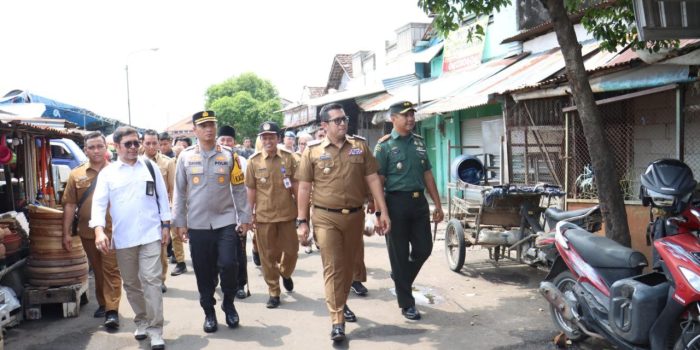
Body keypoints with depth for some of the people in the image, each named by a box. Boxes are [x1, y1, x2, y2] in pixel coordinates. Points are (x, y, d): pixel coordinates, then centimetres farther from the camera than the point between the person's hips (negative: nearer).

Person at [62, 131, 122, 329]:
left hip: (111, 230, -3)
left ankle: (112, 310, -3)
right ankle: (102, 304, 29)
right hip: (87, 232, 3)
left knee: (111, 270, -5)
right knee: (97, 270, 15)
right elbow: (69, 204, 7)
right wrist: (66, 233, 4)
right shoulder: (76, 175, 6)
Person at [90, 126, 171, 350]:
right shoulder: (107, 173, 3)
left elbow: (162, 197, 8)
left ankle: (155, 329, 0)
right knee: (131, 283, 12)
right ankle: (142, 321, 30)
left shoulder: (150, 167, 5)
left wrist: (166, 226, 4)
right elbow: (99, 203, -5)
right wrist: (99, 230, -19)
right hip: (123, 238, 1)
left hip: (150, 234, -1)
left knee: (151, 280, -6)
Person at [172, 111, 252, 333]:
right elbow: (179, 192, 5)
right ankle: (209, 312, 23)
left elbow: (239, 189, 4)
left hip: (226, 221, 0)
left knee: (228, 264, -9)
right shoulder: (185, 157, 2)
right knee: (204, 271, 7)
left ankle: (229, 303, 17)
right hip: (197, 225, 1)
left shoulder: (228, 155, 2)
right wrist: (180, 222, 3)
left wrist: (244, 217, 2)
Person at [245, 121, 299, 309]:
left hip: (287, 213, 1)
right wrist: (249, 214, 3)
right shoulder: (254, 161, -3)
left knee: (291, 250, 8)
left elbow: (295, 185, 5)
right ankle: (273, 292, 20)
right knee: (268, 255, 6)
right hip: (264, 215, -1)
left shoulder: (288, 157, -1)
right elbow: (251, 190, 2)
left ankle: (286, 274, 41)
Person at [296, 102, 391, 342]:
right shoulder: (312, 150, -2)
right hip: (326, 217, -3)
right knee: (332, 268, -4)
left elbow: (373, 179, 4)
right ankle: (337, 322, -1)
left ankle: (342, 304, 38)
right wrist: (302, 221, -3)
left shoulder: (360, 146, 4)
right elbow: (304, 188, 0)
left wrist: (383, 212, -2)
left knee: (348, 265, 16)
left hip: (355, 215, 3)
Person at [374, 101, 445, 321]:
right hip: (397, 203, -5)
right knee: (399, 254, 3)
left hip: (419, 201, 6)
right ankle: (407, 304, 14)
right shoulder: (385, 145, -5)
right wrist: (380, 212, -15)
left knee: (424, 248, 9)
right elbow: (378, 181, -9)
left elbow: (427, 175, 15)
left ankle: (400, 278, 37)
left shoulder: (419, 142, 12)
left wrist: (437, 204, 12)